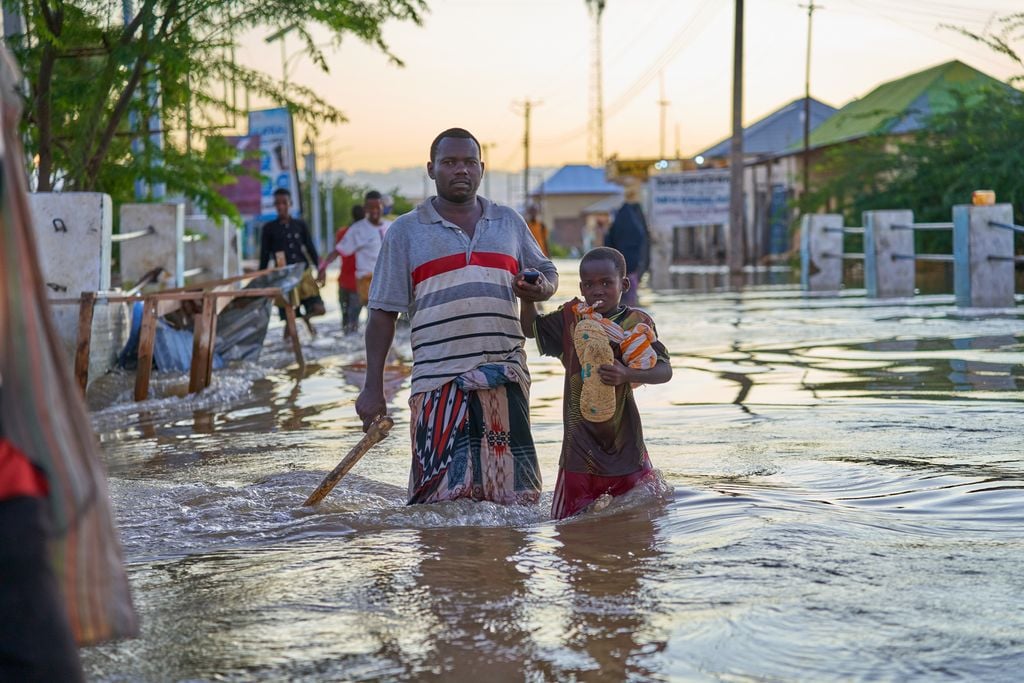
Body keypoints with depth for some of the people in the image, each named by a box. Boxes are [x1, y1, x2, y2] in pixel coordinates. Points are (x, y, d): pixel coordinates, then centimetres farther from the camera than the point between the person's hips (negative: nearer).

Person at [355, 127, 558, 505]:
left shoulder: (508, 222, 15)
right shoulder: (405, 232, 7)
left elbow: (547, 272, 25)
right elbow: (383, 313, 6)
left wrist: (540, 288, -2)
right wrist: (373, 387, 0)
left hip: (506, 378, 3)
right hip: (439, 381, -2)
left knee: (515, 496, 0)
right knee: (443, 492, -10)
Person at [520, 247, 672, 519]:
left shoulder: (635, 322, -5)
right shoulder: (572, 317, 6)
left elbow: (664, 371, -13)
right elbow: (531, 328, 20)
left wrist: (627, 375, -31)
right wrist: (527, 297, 2)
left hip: (623, 437, -2)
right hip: (580, 433, 2)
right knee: (569, 523, 1)